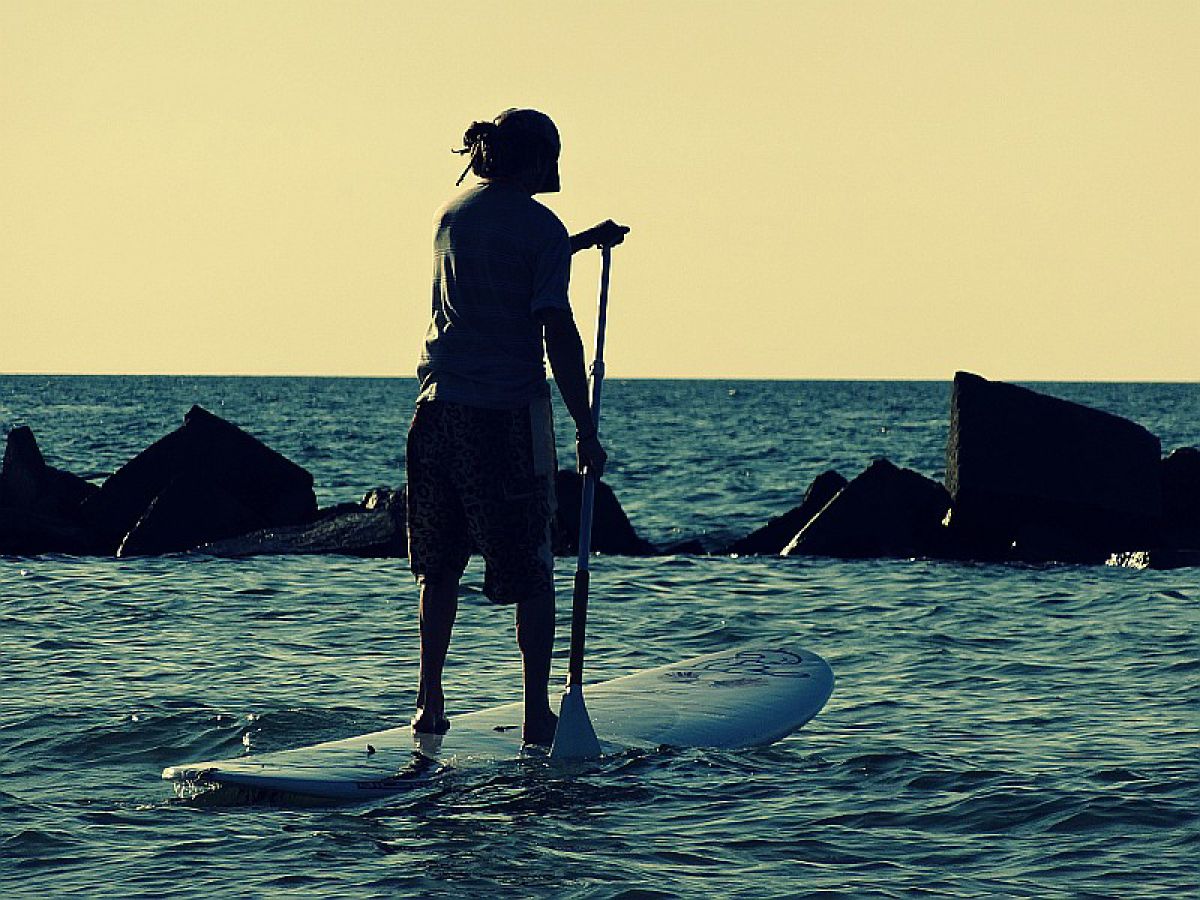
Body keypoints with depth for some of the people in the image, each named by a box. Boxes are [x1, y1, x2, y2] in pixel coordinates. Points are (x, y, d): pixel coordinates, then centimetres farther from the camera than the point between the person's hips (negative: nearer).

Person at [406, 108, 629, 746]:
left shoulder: (453, 213, 10)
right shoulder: (540, 227, -8)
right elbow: (559, 336, -12)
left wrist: (583, 241, 39)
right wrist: (586, 431, -8)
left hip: (440, 406, 5)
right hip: (509, 412, -5)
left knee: (439, 567, 14)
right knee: (531, 573, 4)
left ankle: (430, 703, 13)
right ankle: (537, 714, 3)